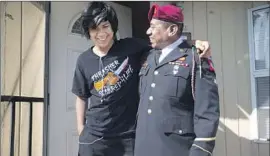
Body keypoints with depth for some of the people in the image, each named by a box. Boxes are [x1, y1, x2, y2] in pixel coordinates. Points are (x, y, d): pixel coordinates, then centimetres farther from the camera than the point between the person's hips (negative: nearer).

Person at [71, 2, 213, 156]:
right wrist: (81, 129, 8)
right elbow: (81, 97, 10)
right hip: (94, 136, 1)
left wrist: (194, 44, -20)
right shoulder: (84, 61, 1)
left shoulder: (131, 47, -3)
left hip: (129, 135, -1)